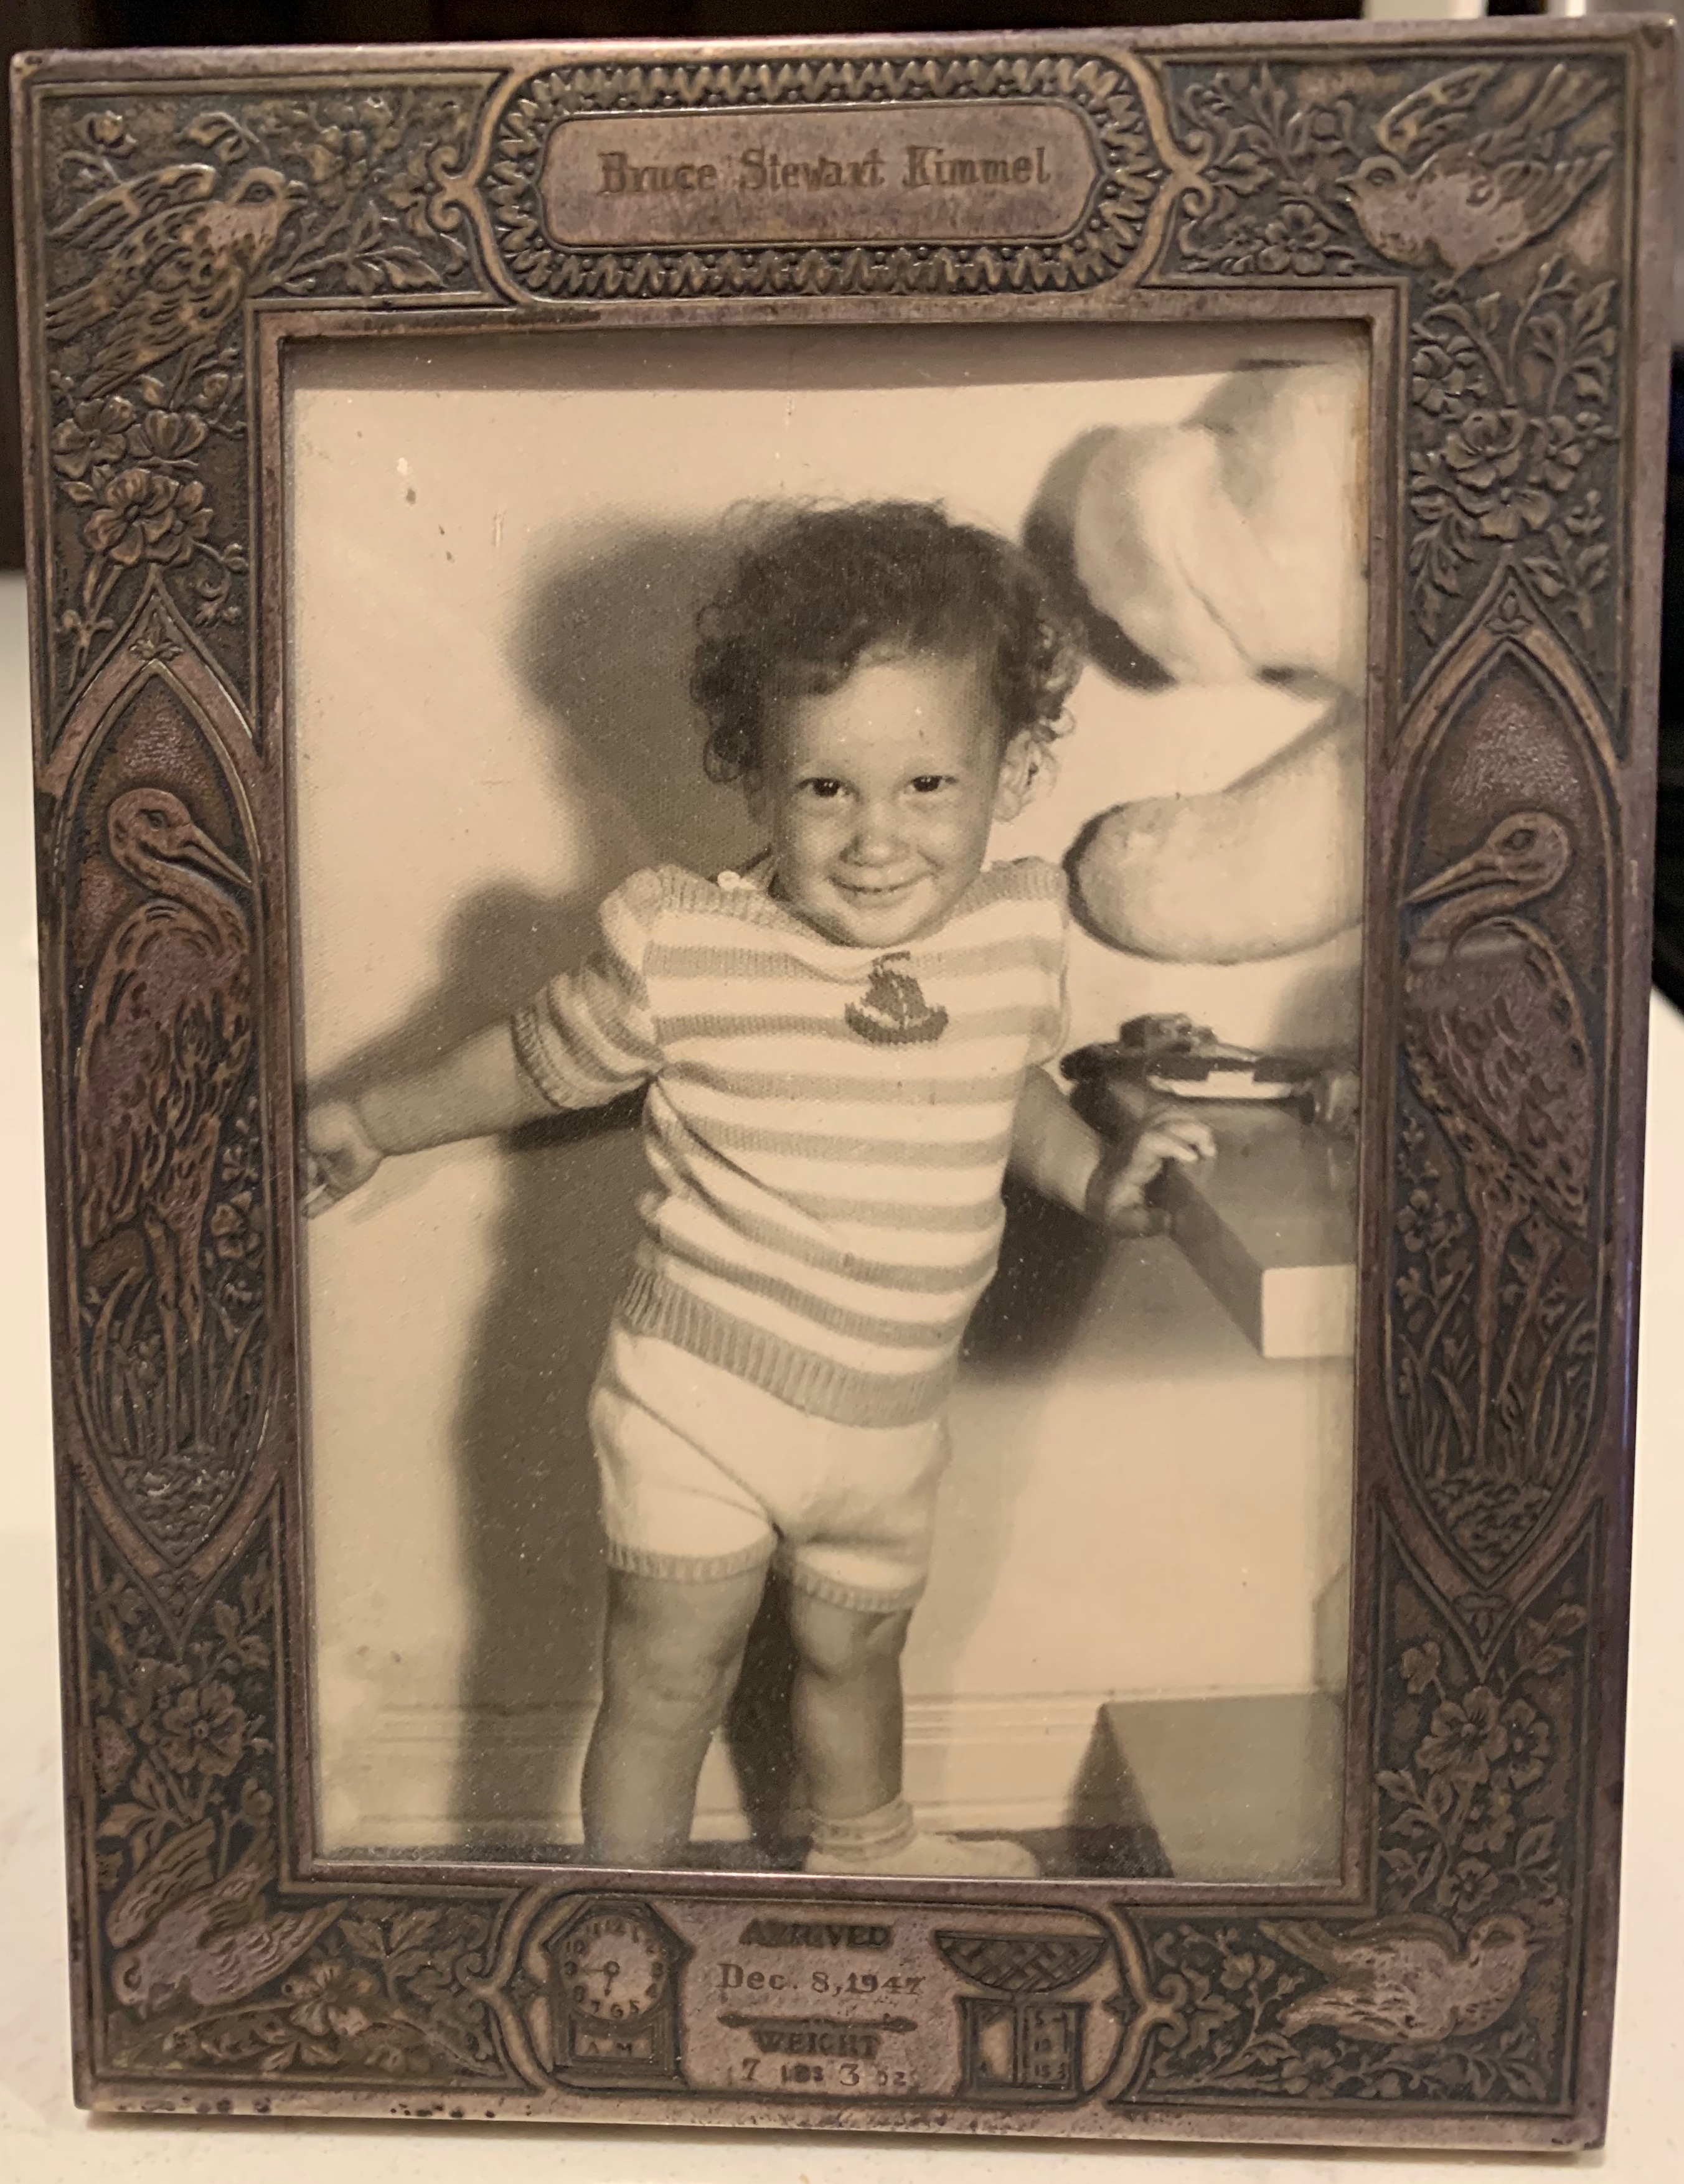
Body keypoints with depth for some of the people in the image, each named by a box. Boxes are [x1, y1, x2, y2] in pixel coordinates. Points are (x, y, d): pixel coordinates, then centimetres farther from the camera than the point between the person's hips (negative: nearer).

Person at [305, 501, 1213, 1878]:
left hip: (892, 1419, 4)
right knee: (666, 1684, 10)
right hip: (698, 1405, -4)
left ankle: (864, 1846, 55)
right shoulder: (685, 952, -21)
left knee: (854, 1653, 27)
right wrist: (370, 1126, 8)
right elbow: (538, 1059, -2)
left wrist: (1098, 1176, 0)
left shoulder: (1020, 934, -9)